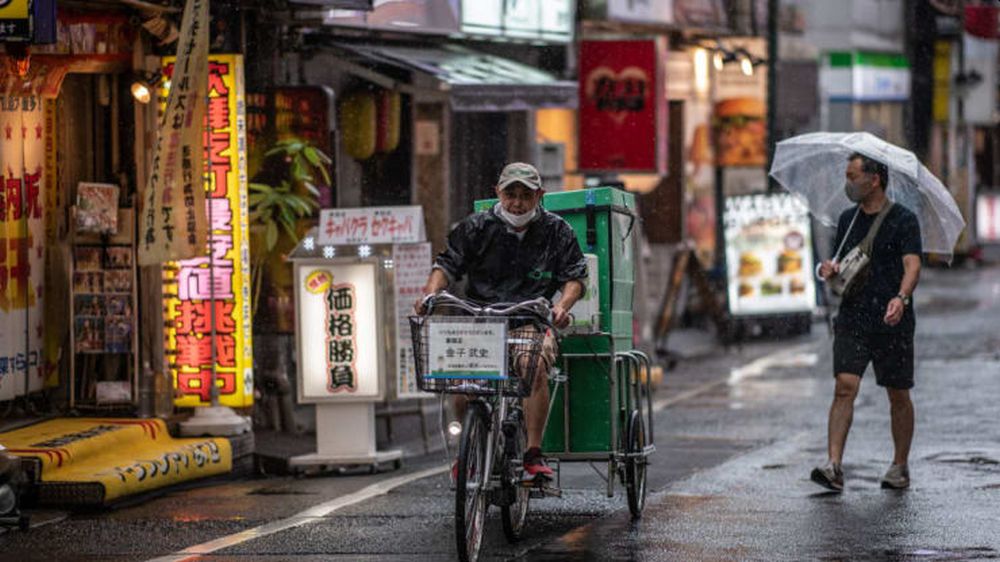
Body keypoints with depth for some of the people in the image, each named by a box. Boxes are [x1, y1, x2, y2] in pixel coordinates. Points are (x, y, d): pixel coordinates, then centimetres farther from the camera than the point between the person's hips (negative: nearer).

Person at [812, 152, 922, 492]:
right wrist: (830, 270, -1)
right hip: (852, 319, 3)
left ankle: (900, 467, 22)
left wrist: (901, 297, -35)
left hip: (892, 323, -3)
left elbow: (912, 265, -17)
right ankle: (834, 466, -20)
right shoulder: (848, 219, 12)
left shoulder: (903, 220, -5)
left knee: (898, 396, 7)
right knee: (845, 387, -12)